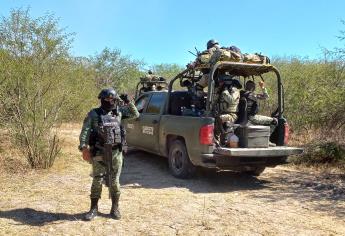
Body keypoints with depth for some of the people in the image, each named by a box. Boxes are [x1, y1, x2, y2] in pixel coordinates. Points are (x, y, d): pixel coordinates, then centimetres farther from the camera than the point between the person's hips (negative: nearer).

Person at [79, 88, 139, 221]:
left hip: (116, 153, 2)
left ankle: (115, 208, 22)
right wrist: (84, 148, -15)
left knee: (115, 182, 9)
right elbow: (84, 132, -5)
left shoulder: (119, 111, 7)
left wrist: (128, 102, 1)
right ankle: (94, 209, 19)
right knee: (97, 181, 5)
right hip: (99, 154, -2)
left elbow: (135, 115, 15)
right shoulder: (94, 114, -2)